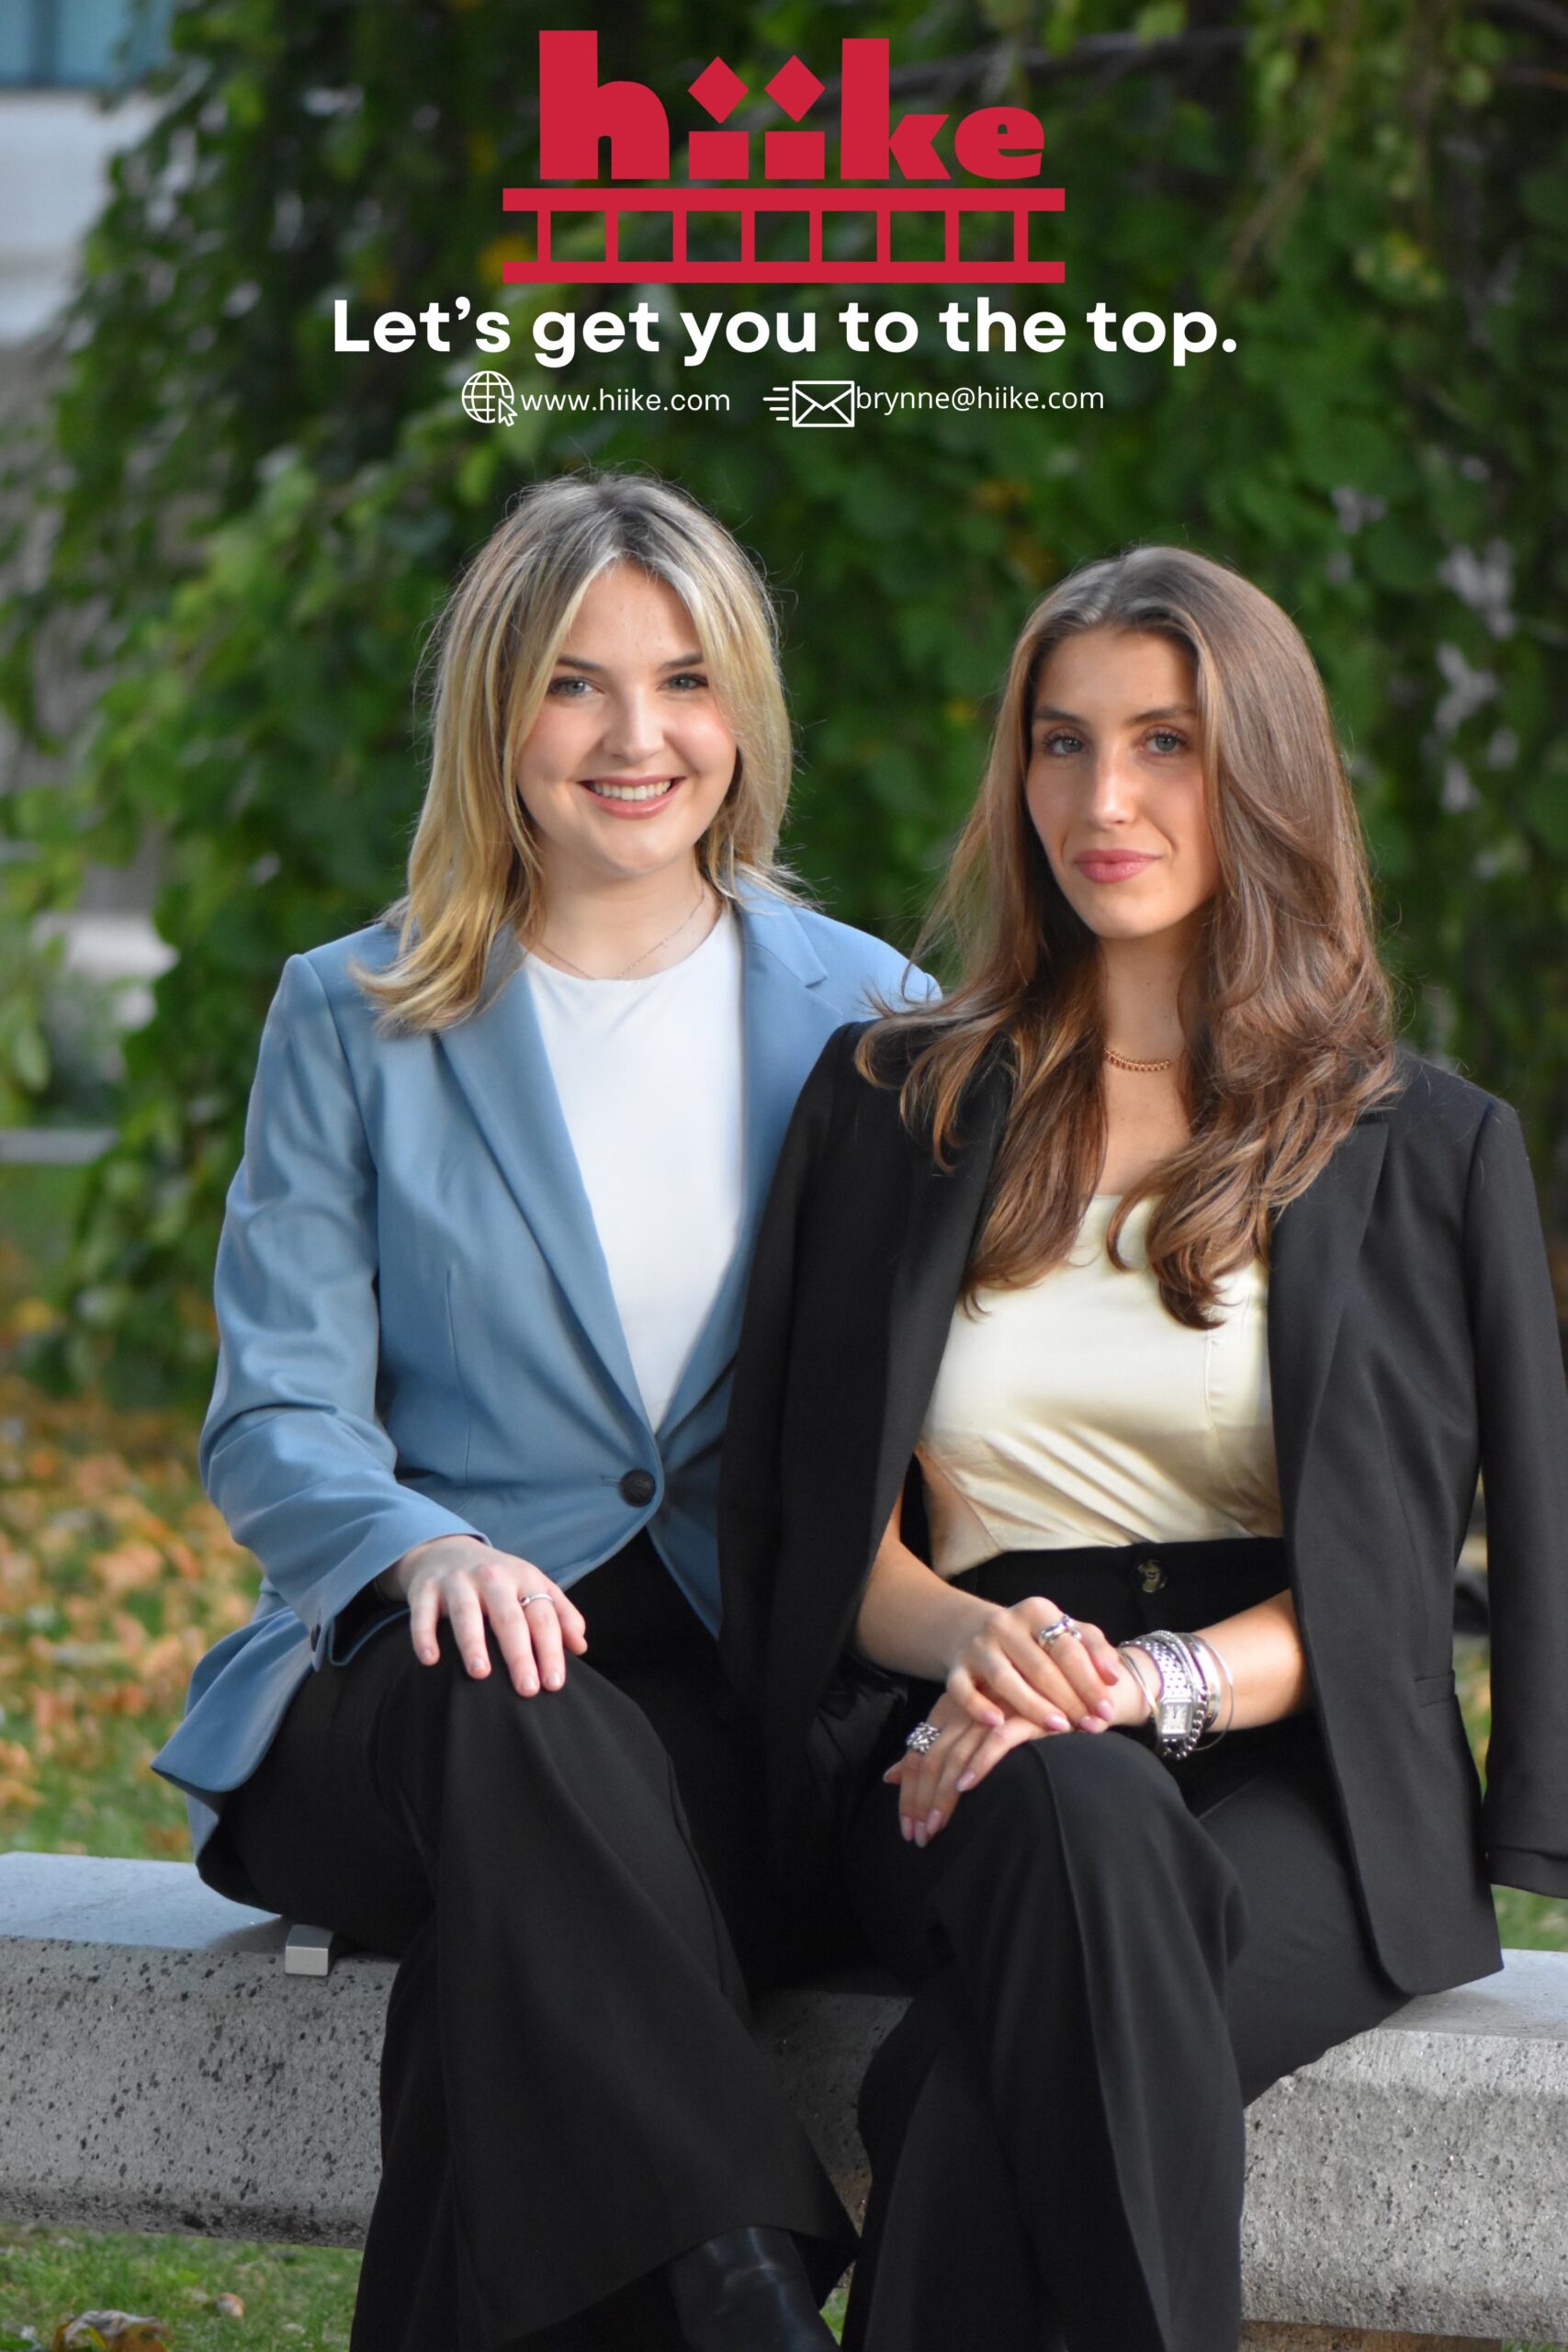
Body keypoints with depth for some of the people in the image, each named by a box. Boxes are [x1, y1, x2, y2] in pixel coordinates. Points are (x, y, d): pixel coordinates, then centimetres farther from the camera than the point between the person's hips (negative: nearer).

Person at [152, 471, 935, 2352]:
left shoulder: (865, 1016, 13)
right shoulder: (352, 1021, 9)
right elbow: (275, 1416, 4)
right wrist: (429, 1549, -19)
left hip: (741, 1703, 0)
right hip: (412, 1683, 0)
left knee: (515, 1923, -36)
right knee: (510, 1728, -38)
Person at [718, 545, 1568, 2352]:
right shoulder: (892, 1105, 18)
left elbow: (1388, 1572, 5)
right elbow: (825, 1525, 12)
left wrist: (1150, 1683, -15)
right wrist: (983, 1643, -11)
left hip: (1296, 1790, -1)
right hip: (993, 1771, 1)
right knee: (1079, 1820, -38)